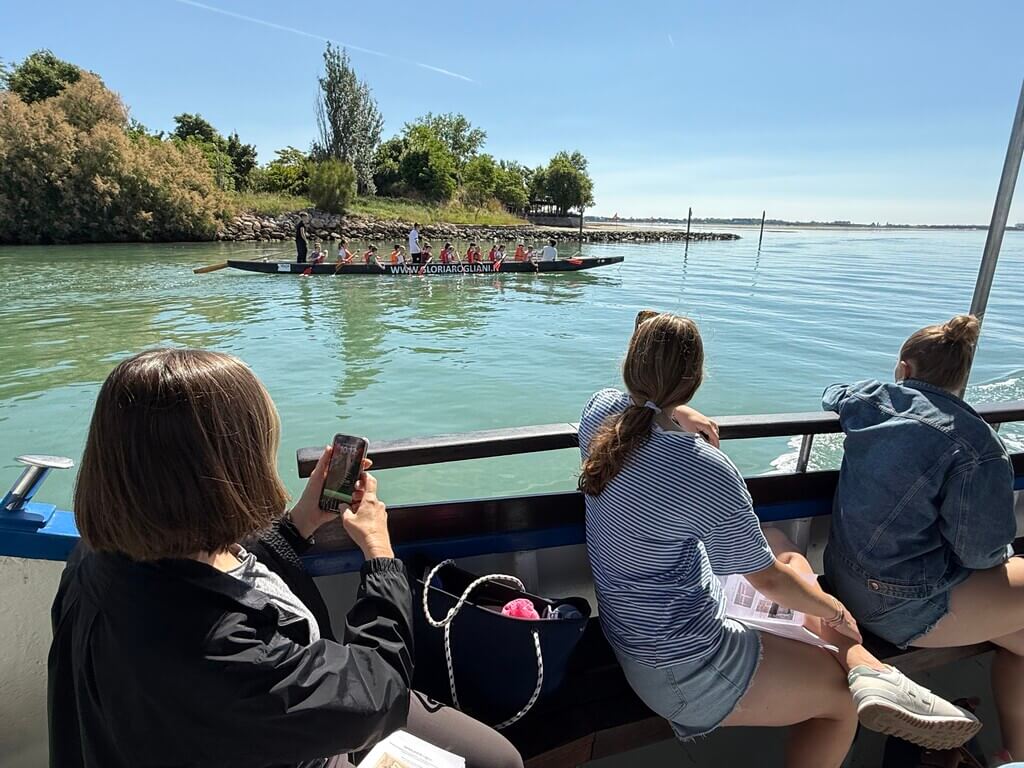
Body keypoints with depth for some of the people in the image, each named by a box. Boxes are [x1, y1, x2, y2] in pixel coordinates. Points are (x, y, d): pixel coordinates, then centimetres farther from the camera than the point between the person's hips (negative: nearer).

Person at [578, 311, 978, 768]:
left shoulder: (600, 410, -10)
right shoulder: (708, 471, -30)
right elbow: (768, 581, -14)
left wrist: (674, 414, 7)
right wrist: (835, 610, 5)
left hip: (626, 623, 8)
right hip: (681, 666, -7)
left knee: (782, 548, 19)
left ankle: (865, 667, 13)